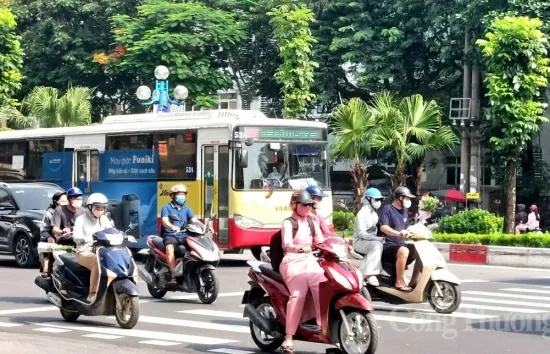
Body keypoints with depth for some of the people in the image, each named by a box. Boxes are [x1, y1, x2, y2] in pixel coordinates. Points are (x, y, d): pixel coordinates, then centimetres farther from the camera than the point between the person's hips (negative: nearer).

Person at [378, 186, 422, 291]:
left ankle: (413, 282, -1)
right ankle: (399, 282, -30)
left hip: (400, 244, 9)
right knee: (403, 251, -36)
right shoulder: (388, 209, -10)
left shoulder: (405, 211, 16)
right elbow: (383, 227, -24)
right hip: (387, 245, -9)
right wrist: (398, 233, -40)